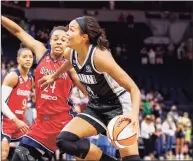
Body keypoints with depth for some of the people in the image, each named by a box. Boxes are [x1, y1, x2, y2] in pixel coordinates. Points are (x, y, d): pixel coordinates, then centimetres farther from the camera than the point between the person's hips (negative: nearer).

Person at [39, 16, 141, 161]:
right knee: (64, 140, -12)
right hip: (96, 107, 7)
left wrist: (134, 114, -45)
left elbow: (134, 89, -29)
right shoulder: (70, 53, -7)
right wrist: (53, 77, 37)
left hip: (119, 105, -7)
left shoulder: (99, 56, -28)